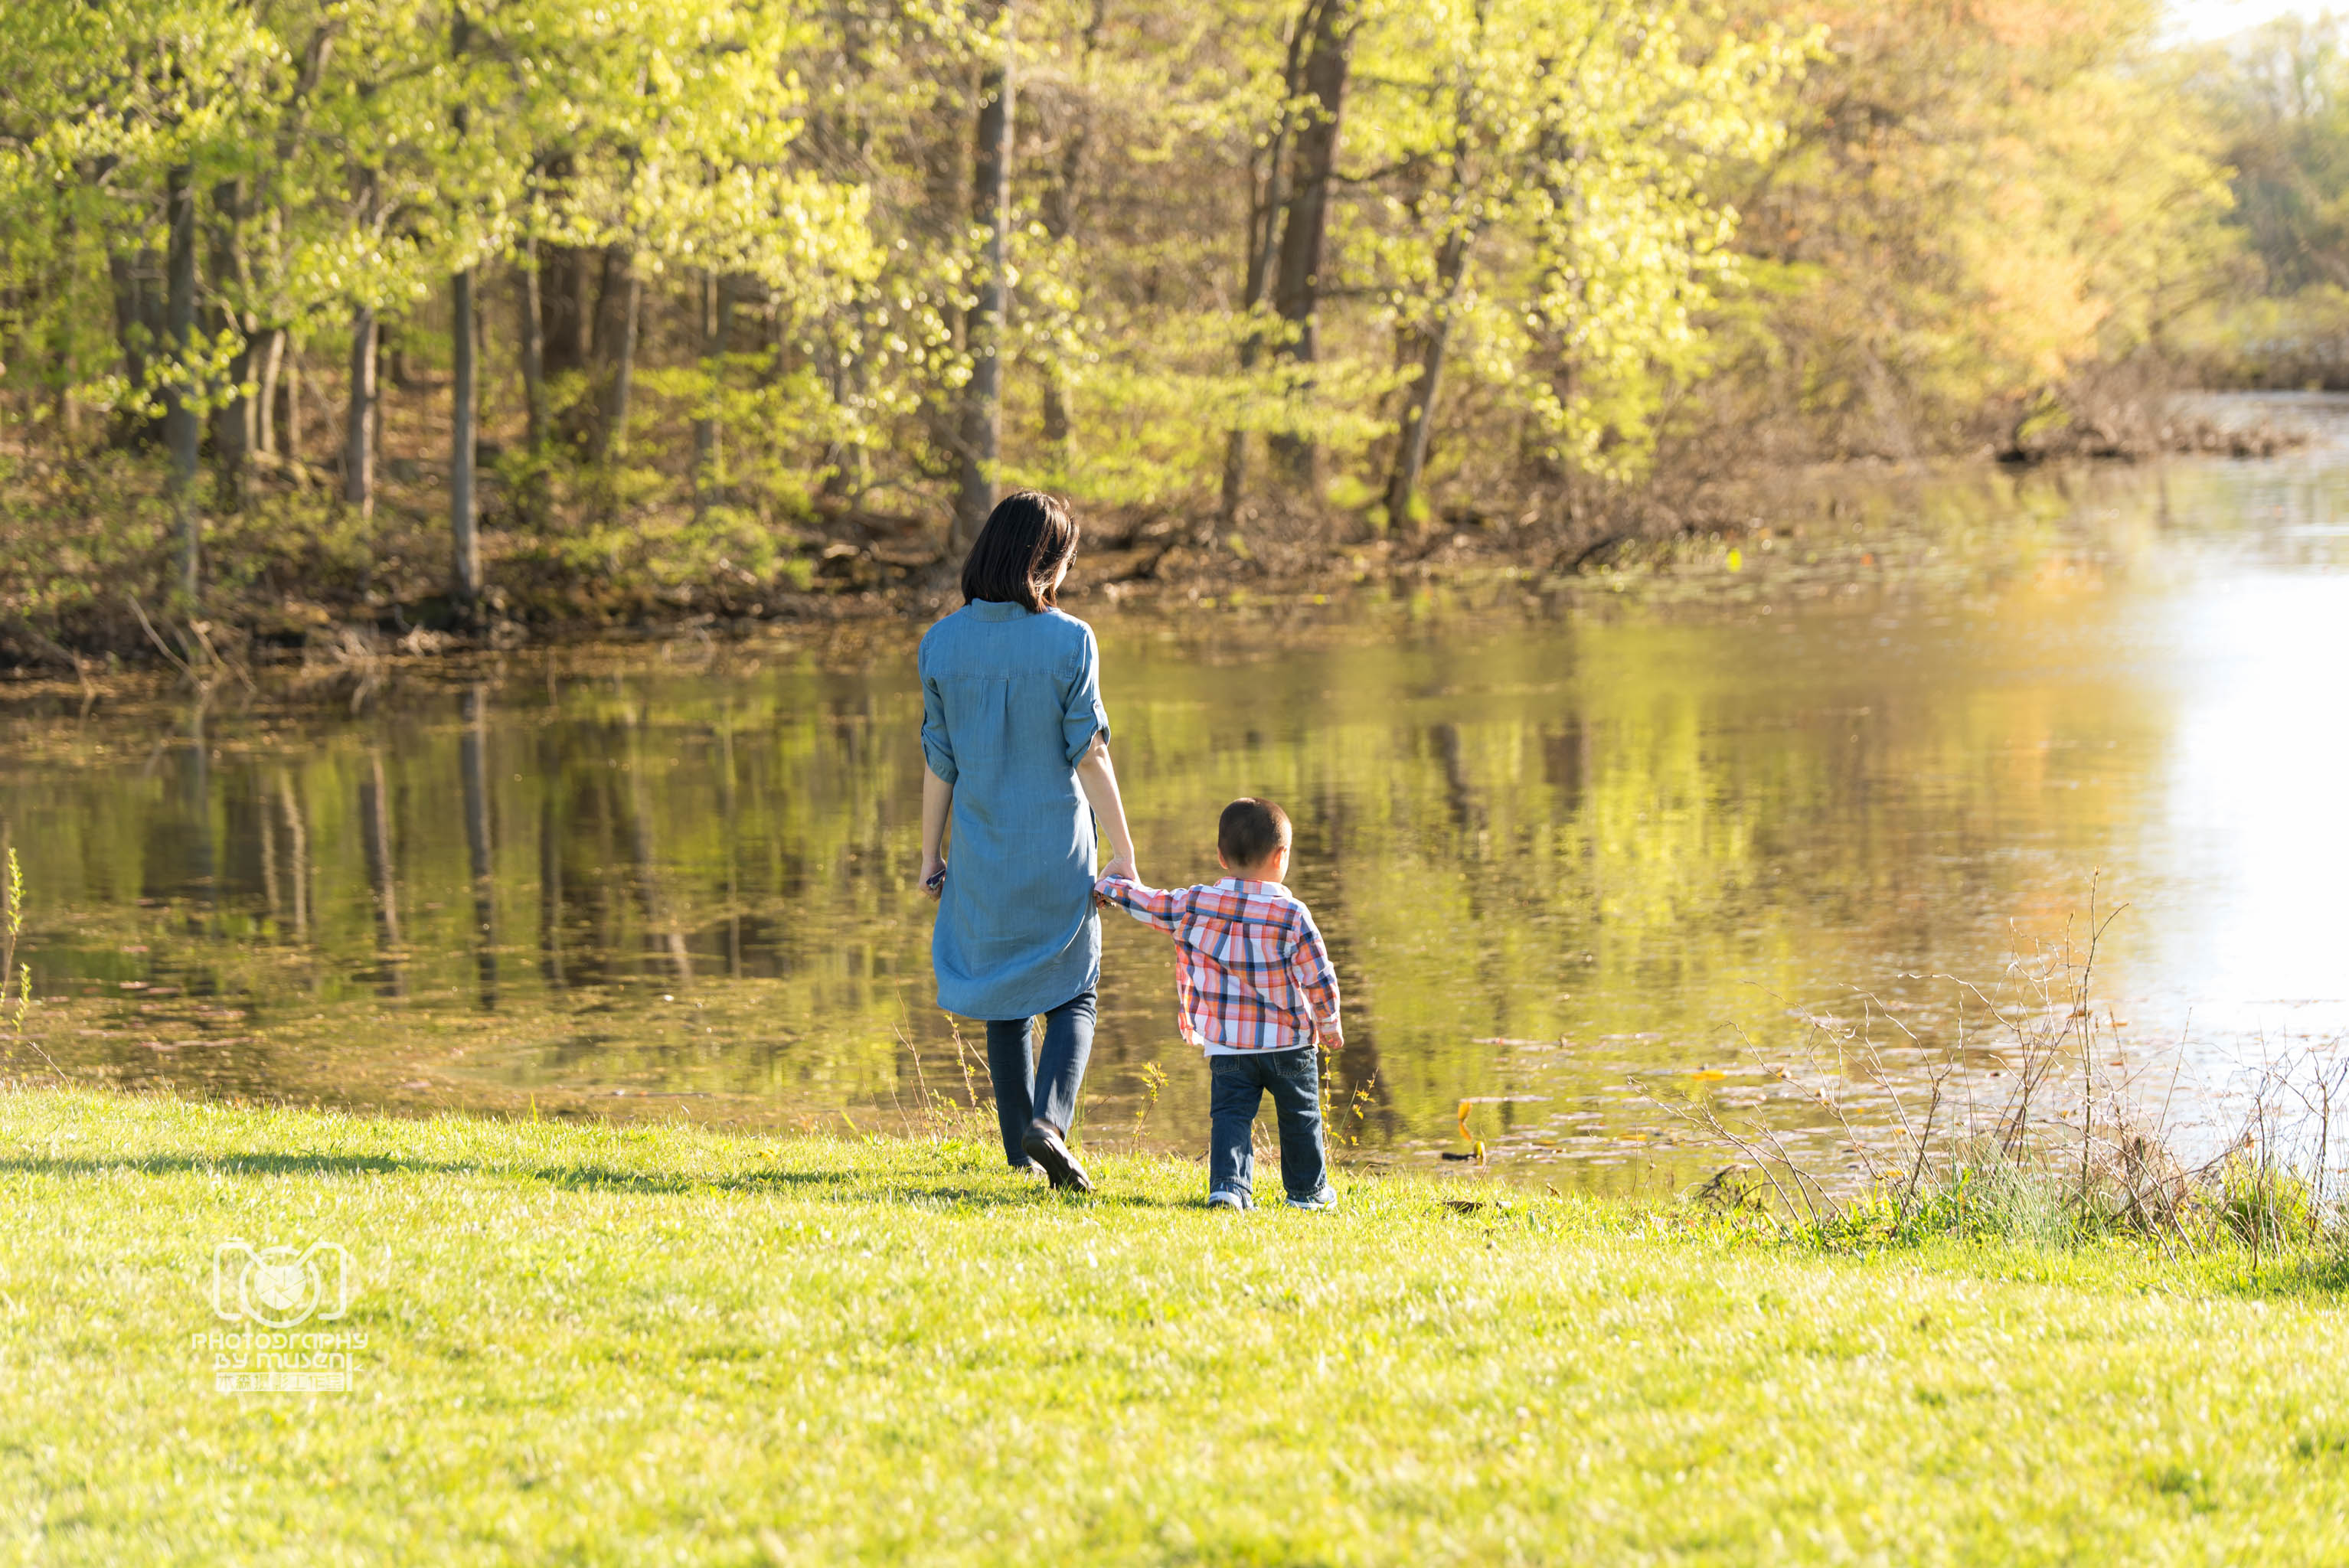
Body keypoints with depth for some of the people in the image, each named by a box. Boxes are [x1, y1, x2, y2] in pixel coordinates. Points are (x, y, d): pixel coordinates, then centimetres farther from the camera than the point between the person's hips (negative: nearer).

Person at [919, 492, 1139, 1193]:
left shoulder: (942, 643, -3)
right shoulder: (1070, 640, -11)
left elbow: (939, 761, 1)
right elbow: (1090, 754, -10)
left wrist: (930, 853, 11)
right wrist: (1123, 852, -4)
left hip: (982, 853, 3)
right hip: (1058, 849, -3)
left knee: (1004, 1002, 15)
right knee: (1072, 995, 8)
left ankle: (1022, 1149, 19)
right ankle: (1049, 1121, -14)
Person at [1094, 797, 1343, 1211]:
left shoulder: (1195, 904, -7)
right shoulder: (1293, 916, -13)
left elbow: (1150, 905, 7)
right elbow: (1320, 980, -9)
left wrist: (1112, 884, 27)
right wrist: (1329, 1027, 8)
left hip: (1227, 1045, 1)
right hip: (1289, 1043, -1)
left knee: (1230, 1114, 4)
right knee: (1300, 1116, 16)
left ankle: (1228, 1185, -15)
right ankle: (1307, 1190, 28)